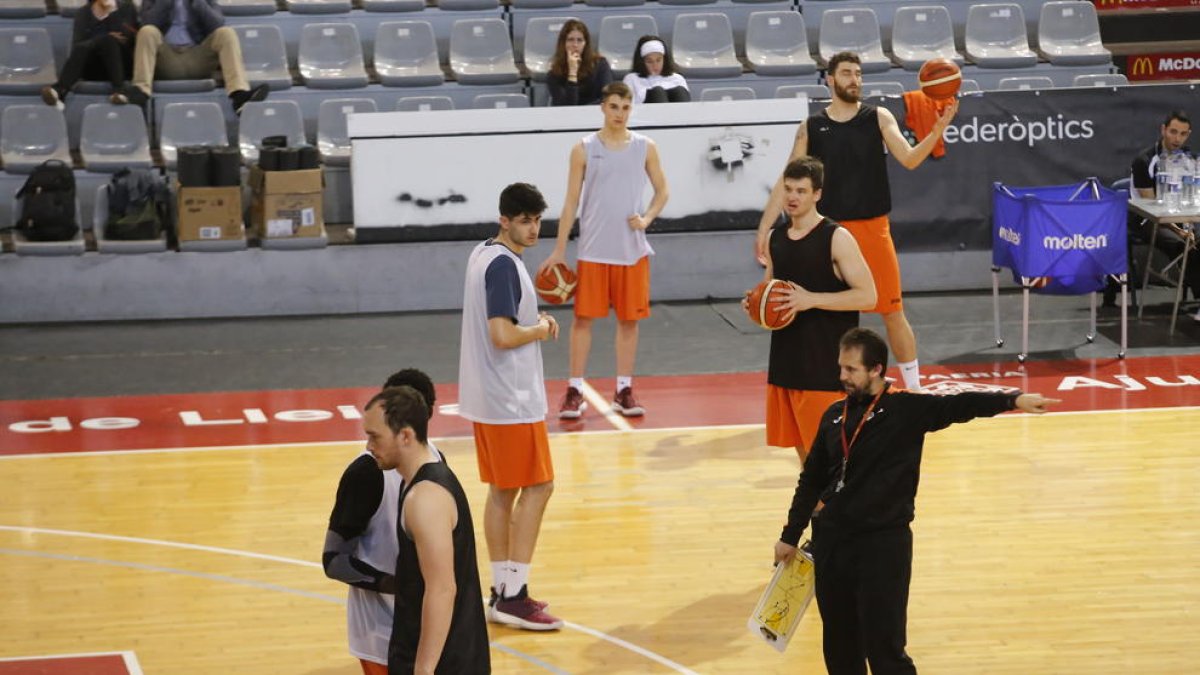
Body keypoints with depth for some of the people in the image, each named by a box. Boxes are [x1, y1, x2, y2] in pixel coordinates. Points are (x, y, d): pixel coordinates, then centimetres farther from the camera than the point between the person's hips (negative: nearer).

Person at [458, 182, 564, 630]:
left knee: (502, 491, 12)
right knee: (537, 488, -4)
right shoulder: (504, 264, -19)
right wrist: (540, 331, -8)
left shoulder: (482, 254, 11)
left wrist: (534, 320, 8)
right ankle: (514, 596, -5)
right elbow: (503, 336, -26)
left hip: (487, 399, 10)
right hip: (511, 400, -10)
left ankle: (502, 591, 16)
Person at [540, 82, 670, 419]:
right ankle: (575, 391, 6)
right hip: (593, 250, -2)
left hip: (632, 249, 2)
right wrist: (559, 250, -3)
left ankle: (624, 391, 15)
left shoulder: (645, 147, 2)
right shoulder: (584, 149, -2)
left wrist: (647, 218, -10)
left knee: (629, 319, 6)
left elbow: (662, 191, 11)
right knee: (583, 317, 0)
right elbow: (571, 201, 0)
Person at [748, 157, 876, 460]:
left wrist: (811, 300, -24)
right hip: (786, 363, 7)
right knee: (804, 449, 13)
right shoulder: (776, 239, 9)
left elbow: (867, 296, -15)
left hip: (826, 366, -7)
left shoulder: (836, 238, -11)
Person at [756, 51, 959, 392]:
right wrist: (764, 227, -5)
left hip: (872, 228, -1)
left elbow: (909, 159, -11)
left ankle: (913, 386, 9)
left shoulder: (878, 118, 1)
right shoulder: (811, 128, 3)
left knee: (892, 311, 1)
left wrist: (937, 130, -28)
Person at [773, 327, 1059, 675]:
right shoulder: (834, 416, 8)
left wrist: (1013, 400, -29)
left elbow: (960, 406, -16)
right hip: (831, 541, 5)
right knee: (839, 647, 13)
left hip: (883, 543, -5)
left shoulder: (907, 409, -6)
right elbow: (812, 480, 15)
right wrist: (790, 537, 18)